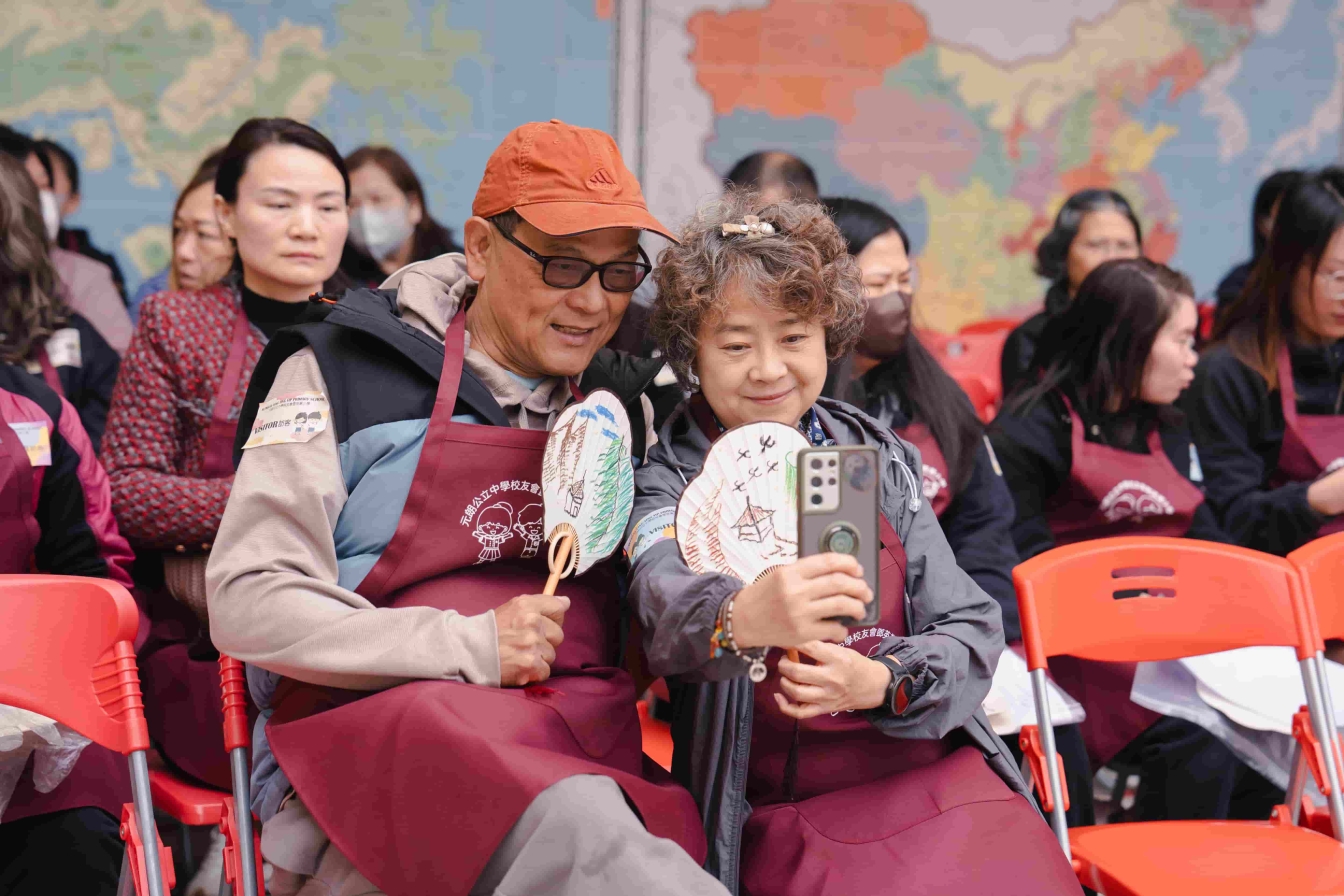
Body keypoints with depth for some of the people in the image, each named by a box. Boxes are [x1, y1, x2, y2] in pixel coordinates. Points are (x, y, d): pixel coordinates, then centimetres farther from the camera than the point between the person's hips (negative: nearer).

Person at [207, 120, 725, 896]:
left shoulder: (622, 404, 20)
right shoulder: (346, 372, 5)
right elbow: (249, 604, -3)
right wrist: (470, 647, -11)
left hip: (585, 738, 4)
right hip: (379, 721, -4)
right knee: (578, 826, -38)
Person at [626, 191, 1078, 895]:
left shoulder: (878, 456, 12)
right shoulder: (668, 479, 1)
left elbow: (972, 631, 6)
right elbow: (666, 602, -20)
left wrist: (881, 682, -15)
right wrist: (743, 620, -43)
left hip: (936, 772, 3)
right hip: (783, 813, -3)